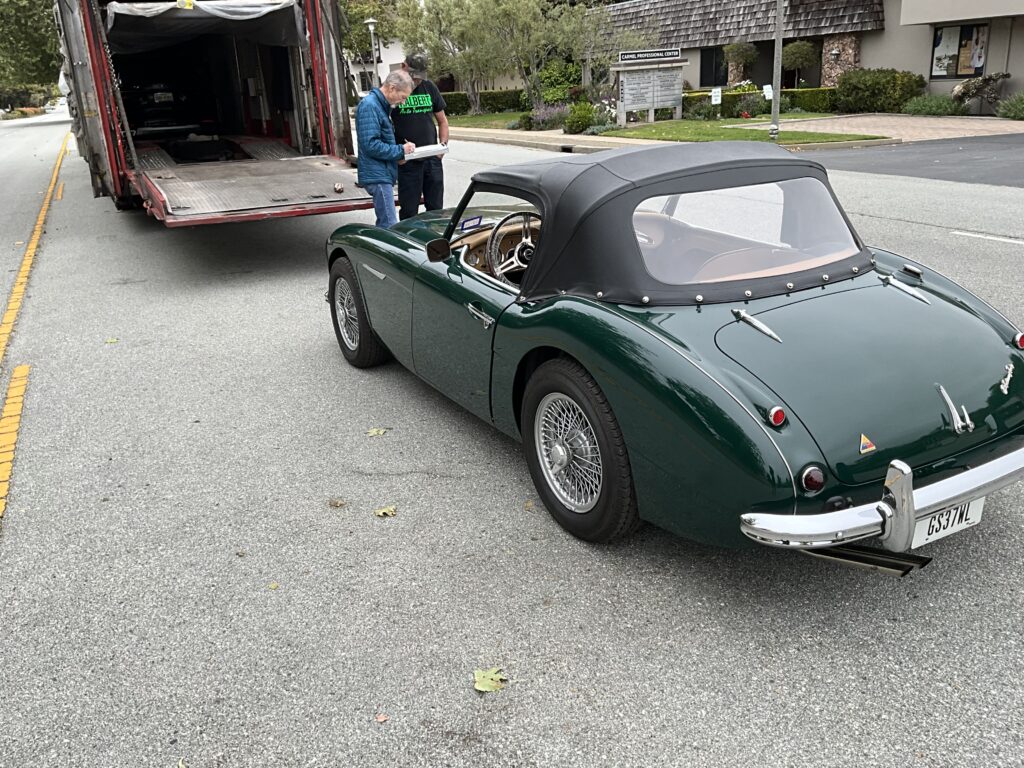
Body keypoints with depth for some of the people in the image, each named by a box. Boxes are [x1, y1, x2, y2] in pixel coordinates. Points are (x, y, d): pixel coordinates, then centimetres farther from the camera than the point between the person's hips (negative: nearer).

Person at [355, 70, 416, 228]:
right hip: (377, 175, -10)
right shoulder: (369, 106, -15)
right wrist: (400, 150, -15)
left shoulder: (382, 105, 16)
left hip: (383, 174, 10)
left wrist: (401, 146, 9)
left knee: (384, 224, 14)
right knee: (390, 226, -14)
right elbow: (371, 145, -22)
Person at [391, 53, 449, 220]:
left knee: (436, 208, 10)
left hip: (432, 159, 4)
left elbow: (442, 120, 17)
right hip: (407, 161, -4)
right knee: (409, 210, 0)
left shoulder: (429, 87, 10)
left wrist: (443, 144, 1)